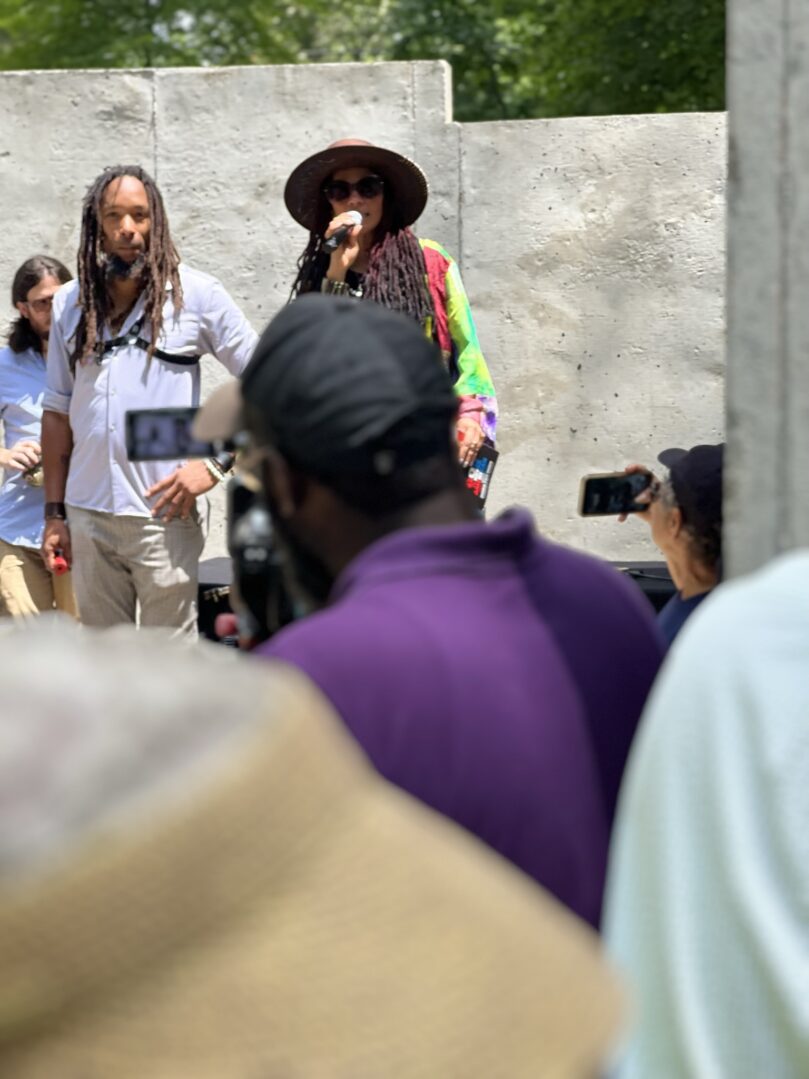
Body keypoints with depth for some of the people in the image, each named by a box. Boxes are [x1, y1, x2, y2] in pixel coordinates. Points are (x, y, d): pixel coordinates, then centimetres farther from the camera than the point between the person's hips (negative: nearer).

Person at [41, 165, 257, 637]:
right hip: (87, 515, 4)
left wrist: (214, 463, -11)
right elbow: (58, 412, 13)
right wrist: (55, 513, 10)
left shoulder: (195, 294, -2)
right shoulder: (70, 304, 10)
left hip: (164, 514, -4)